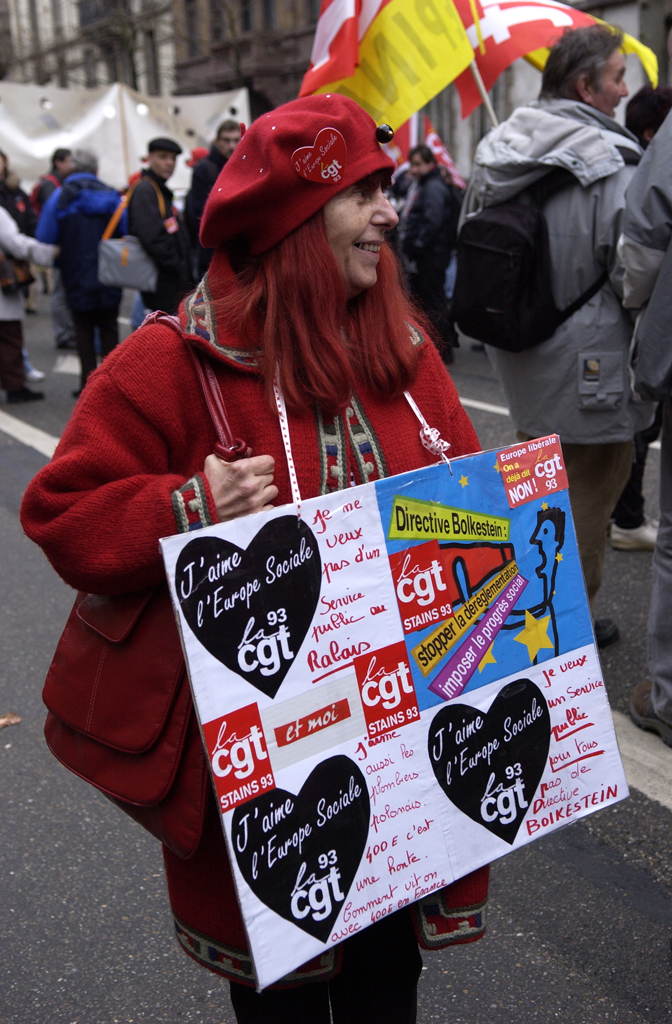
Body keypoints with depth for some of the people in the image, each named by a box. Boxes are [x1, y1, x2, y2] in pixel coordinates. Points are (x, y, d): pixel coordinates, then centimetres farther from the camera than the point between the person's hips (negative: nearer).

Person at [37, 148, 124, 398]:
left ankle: (89, 383, 7)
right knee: (109, 328, 13)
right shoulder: (111, 196, -1)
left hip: (77, 279, -1)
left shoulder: (59, 197, -5)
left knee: (83, 330, 9)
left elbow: (45, 239, -8)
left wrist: (59, 263, 8)